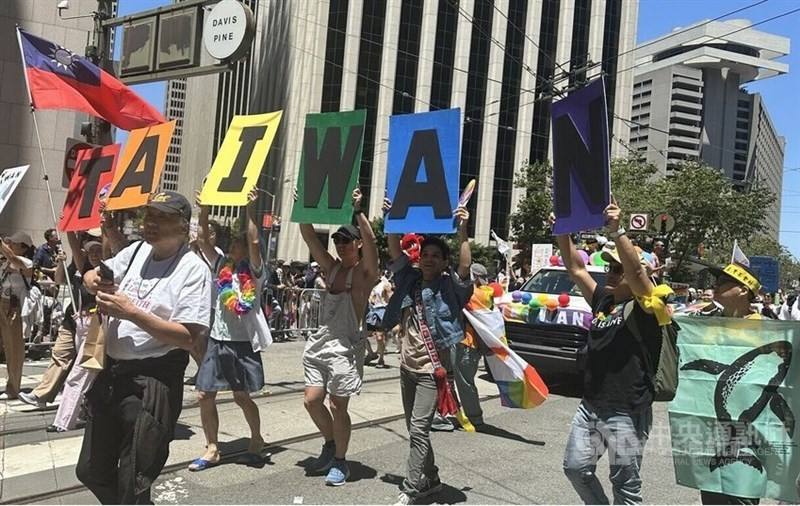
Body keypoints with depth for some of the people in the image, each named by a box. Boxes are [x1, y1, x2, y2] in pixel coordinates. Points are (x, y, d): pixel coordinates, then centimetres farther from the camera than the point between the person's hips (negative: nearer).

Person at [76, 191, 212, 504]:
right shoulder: (137, 251, 6)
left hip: (153, 382, -7)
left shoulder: (193, 269, -14)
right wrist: (96, 283, -3)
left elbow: (188, 337, -20)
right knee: (91, 471, 20)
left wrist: (132, 312, -23)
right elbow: (91, 275, 22)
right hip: (112, 373, 7)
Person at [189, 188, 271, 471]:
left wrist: (250, 209, -23)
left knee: (242, 397, 4)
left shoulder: (255, 270, -5)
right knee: (205, 395, 4)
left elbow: (254, 242, -21)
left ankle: (256, 441, 28)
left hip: (244, 342, -5)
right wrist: (204, 209, -6)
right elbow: (202, 239, 2)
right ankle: (212, 449, 18)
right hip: (218, 340, 5)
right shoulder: (220, 264, 9)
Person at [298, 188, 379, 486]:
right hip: (320, 342, 6)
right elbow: (309, 237, 3)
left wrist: (357, 210, -29)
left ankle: (340, 461, 19)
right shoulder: (331, 268, 9)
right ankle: (330, 444, 31)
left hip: (346, 346, -6)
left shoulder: (365, 273, -6)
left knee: (338, 406, 1)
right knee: (312, 400, 6)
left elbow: (370, 242, -24)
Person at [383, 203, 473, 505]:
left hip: (432, 369, -6)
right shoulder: (410, 279, 6)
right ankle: (430, 479, 30)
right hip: (407, 366, 6)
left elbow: (465, 267, -25)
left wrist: (462, 231, -34)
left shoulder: (449, 287, -8)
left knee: (419, 428, -11)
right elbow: (395, 250, 4)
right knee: (415, 429, 15)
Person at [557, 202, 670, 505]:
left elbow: (636, 269, -27)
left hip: (626, 413, -7)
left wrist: (616, 230, -32)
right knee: (576, 468, 15)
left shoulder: (645, 305, -10)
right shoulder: (602, 300, 9)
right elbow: (575, 269, 9)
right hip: (590, 407, 7)